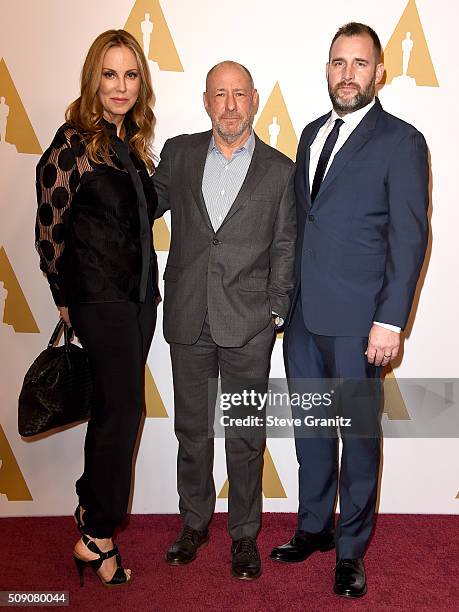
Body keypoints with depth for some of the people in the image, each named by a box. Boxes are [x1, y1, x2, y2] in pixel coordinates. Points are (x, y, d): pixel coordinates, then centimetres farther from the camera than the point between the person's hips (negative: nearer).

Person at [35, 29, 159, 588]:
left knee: (112, 405, 14)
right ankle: (98, 537, 9)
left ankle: (92, 503, 32)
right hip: (99, 295, -7)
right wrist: (64, 297, -3)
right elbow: (50, 227, -9)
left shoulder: (133, 143, 11)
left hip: (140, 292, 7)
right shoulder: (74, 140, -10)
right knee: (124, 406, -5)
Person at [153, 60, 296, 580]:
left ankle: (244, 533, 26)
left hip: (248, 324, -2)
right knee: (191, 430, 14)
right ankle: (194, 522, 34)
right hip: (188, 320, 2)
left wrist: (276, 313, -3)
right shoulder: (179, 153, 6)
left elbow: (284, 249, 3)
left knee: (246, 437, 8)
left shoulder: (280, 170, 2)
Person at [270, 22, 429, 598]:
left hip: (356, 319, -6)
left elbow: (409, 237, -9)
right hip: (303, 313, 6)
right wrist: (286, 294, 11)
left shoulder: (401, 141, -5)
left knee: (359, 433, 7)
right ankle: (314, 527, 35)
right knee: (310, 427, 16)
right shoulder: (313, 133, 14)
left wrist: (390, 320, -15)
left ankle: (350, 548, 24)